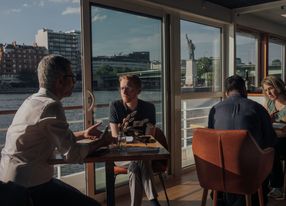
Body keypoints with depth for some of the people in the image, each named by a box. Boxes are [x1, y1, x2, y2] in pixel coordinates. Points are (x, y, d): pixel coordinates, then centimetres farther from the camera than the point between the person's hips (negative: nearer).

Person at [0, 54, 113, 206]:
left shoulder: (33, 100, 8)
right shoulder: (51, 106, -21)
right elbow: (72, 154, -20)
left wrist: (83, 134, 18)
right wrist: (100, 142, -4)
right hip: (28, 186, -10)